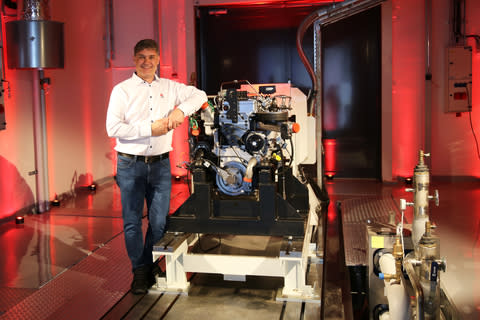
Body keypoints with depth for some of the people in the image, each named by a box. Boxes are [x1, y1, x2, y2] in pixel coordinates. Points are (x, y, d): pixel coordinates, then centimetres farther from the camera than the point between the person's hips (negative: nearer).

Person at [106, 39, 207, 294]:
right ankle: (139, 271, 18)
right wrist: (150, 129, -15)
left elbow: (199, 95, 13)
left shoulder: (169, 87, 10)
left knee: (160, 221, 7)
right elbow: (113, 128, -9)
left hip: (160, 164, 3)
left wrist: (181, 109, -7)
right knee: (132, 221, 4)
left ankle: (152, 267, 25)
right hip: (131, 165, -2)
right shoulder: (122, 90, -1)